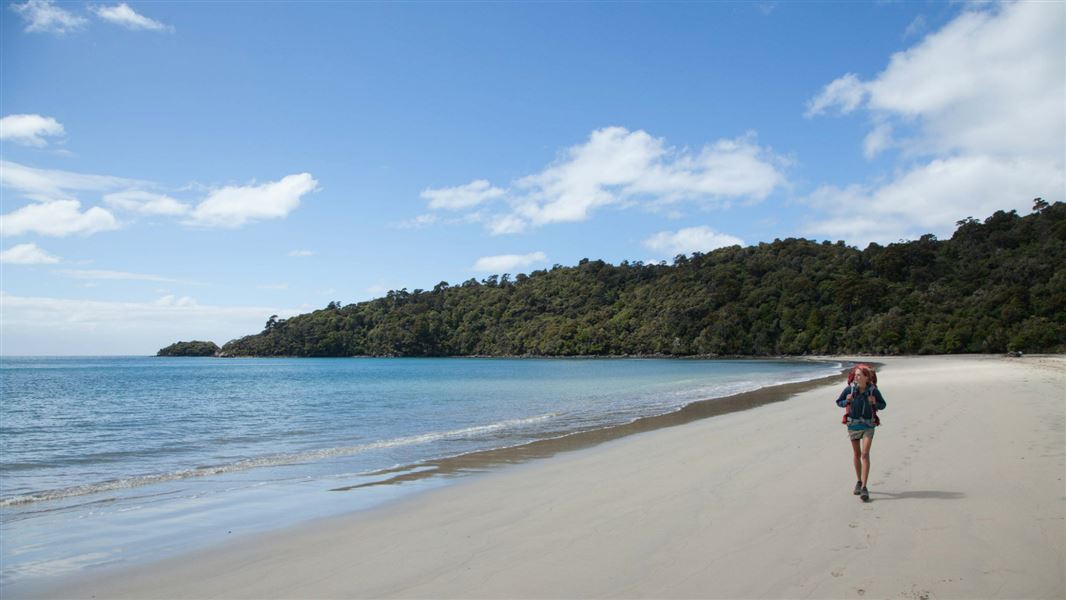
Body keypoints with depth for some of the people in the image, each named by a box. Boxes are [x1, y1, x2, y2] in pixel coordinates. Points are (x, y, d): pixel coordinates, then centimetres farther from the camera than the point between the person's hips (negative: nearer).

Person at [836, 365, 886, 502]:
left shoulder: (873, 390, -13)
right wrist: (846, 401, -20)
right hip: (853, 424, 2)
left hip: (868, 425, -2)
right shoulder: (849, 389, -12)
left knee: (865, 454, -12)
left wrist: (874, 403, -19)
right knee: (856, 454, 14)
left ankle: (864, 488, -11)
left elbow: (883, 405, 2)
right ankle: (858, 482, 32)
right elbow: (839, 402, 2)